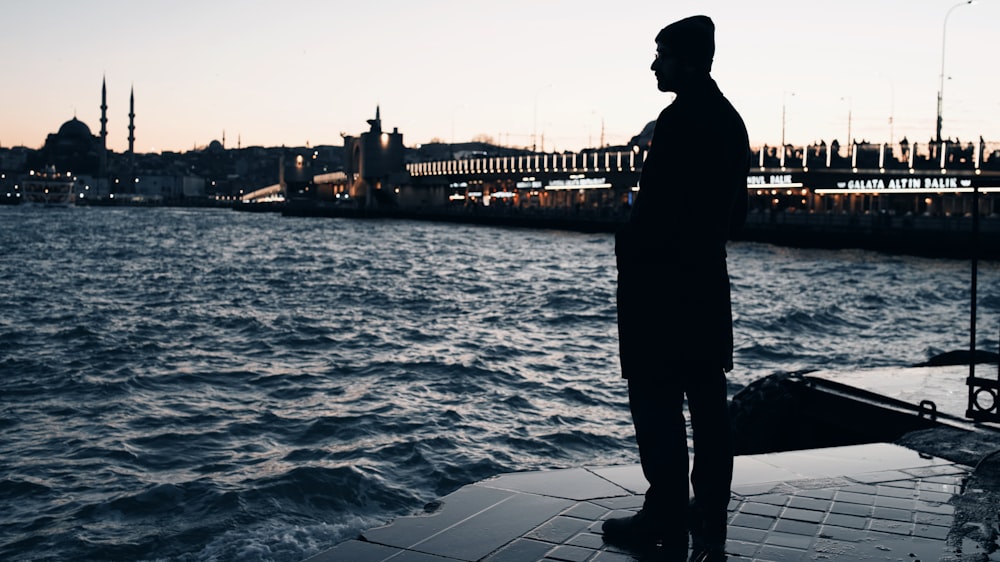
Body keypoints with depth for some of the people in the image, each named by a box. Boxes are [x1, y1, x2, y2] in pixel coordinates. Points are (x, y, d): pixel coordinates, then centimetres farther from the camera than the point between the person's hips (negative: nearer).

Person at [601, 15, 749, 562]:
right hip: (707, 279, 9)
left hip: (661, 282, -9)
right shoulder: (729, 118, 14)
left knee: (658, 404, -2)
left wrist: (627, 244, -4)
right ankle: (710, 514, 22)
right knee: (706, 401, 12)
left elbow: (656, 203, -20)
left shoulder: (681, 119, -15)